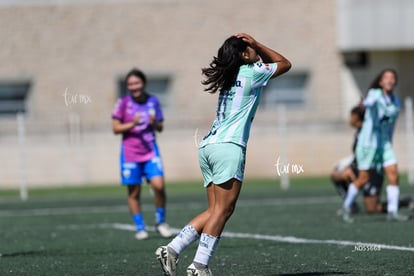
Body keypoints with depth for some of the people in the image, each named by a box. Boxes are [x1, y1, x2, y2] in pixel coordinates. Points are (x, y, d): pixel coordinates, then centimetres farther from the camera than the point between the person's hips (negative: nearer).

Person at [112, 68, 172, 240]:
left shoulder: (153, 101, 5)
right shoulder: (123, 103, -2)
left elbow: (160, 128, 12)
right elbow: (116, 128, -2)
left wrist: (154, 123, -10)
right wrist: (132, 124, -17)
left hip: (150, 151, 1)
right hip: (130, 153, -1)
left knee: (159, 185, -15)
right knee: (134, 192, 2)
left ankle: (160, 221, 4)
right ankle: (140, 228, 14)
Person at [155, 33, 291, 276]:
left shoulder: (231, 75, 23)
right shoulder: (251, 72, 1)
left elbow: (271, 63, 41)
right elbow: (285, 63, 16)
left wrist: (256, 47, 27)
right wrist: (256, 44, 14)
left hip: (208, 146, 9)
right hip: (228, 146, -9)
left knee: (216, 210, 8)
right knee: (223, 209, -9)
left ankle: (172, 250, -2)